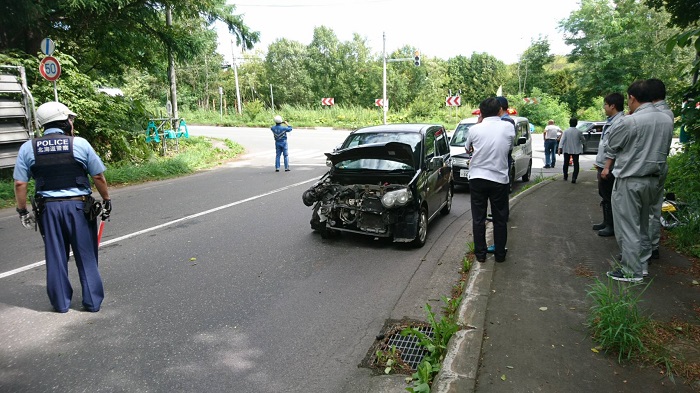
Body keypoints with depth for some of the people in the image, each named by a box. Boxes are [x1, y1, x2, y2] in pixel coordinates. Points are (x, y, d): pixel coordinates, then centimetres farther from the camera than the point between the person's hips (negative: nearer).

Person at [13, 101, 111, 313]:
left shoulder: (28, 148, 2)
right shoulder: (80, 143, -5)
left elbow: (19, 183, 1)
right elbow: (99, 177, -3)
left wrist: (22, 211, 11)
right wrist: (106, 200, 9)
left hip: (48, 208, 2)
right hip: (79, 205, -2)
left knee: (55, 257, 13)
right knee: (86, 256, 8)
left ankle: (61, 302, 23)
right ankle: (93, 301, 15)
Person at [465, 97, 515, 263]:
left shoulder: (475, 129, -8)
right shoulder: (509, 127, -6)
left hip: (477, 178, 0)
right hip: (500, 179, 1)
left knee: (478, 218, 10)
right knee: (500, 219, 13)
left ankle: (480, 254, 16)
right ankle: (500, 254, 21)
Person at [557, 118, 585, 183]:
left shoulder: (566, 131, -5)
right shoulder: (579, 132, -6)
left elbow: (562, 140, -13)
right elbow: (583, 140, 3)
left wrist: (560, 148, -17)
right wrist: (581, 142, 24)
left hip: (567, 150, 1)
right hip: (576, 150, -1)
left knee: (566, 163, 14)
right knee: (576, 164, 2)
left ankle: (565, 177, 23)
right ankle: (574, 177, -12)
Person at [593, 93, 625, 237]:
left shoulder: (619, 122, -18)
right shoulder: (610, 121, 13)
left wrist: (607, 167, -23)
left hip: (609, 167, -10)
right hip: (603, 165, 10)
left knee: (609, 198, -1)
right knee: (604, 196, 18)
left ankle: (612, 226, 9)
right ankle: (606, 222, 29)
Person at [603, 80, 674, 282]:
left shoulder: (630, 121, -19)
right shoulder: (667, 120, 4)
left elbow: (609, 146, -6)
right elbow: (665, 150, 17)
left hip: (629, 181, -7)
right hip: (653, 180, 8)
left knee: (628, 227, 1)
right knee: (642, 225, 19)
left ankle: (632, 271, 8)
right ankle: (641, 263, 28)